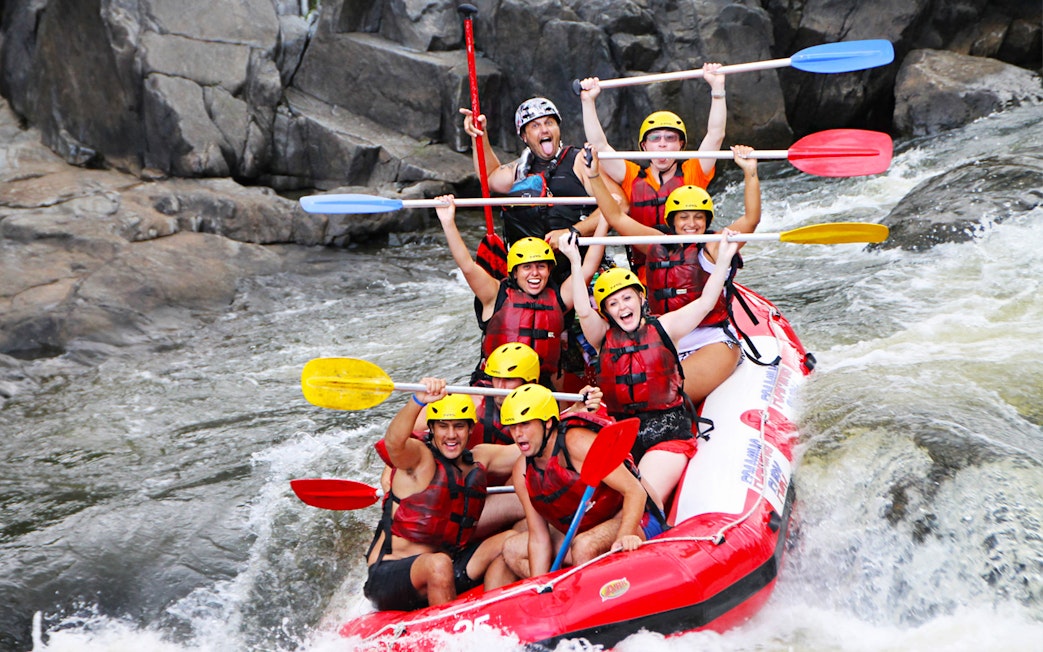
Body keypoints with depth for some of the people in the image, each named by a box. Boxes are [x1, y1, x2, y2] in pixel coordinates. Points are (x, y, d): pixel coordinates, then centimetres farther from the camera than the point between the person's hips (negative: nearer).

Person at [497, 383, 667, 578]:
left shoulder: (577, 442, -24)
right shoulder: (522, 471, -4)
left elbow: (635, 491, -27)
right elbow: (539, 538, -2)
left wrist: (625, 535, -42)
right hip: (582, 531, 7)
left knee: (585, 546, -37)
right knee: (512, 549, 1)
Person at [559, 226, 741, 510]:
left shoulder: (662, 328, 6)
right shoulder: (603, 336, 7)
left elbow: (705, 302, -3)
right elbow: (584, 311, -13)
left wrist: (724, 258, -11)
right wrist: (575, 261, -21)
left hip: (667, 433, -1)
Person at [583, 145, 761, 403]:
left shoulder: (714, 247, 0)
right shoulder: (658, 245, 11)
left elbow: (751, 218, -13)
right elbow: (616, 217, 13)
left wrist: (750, 173, -21)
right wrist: (595, 176, 8)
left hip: (713, 344, -4)